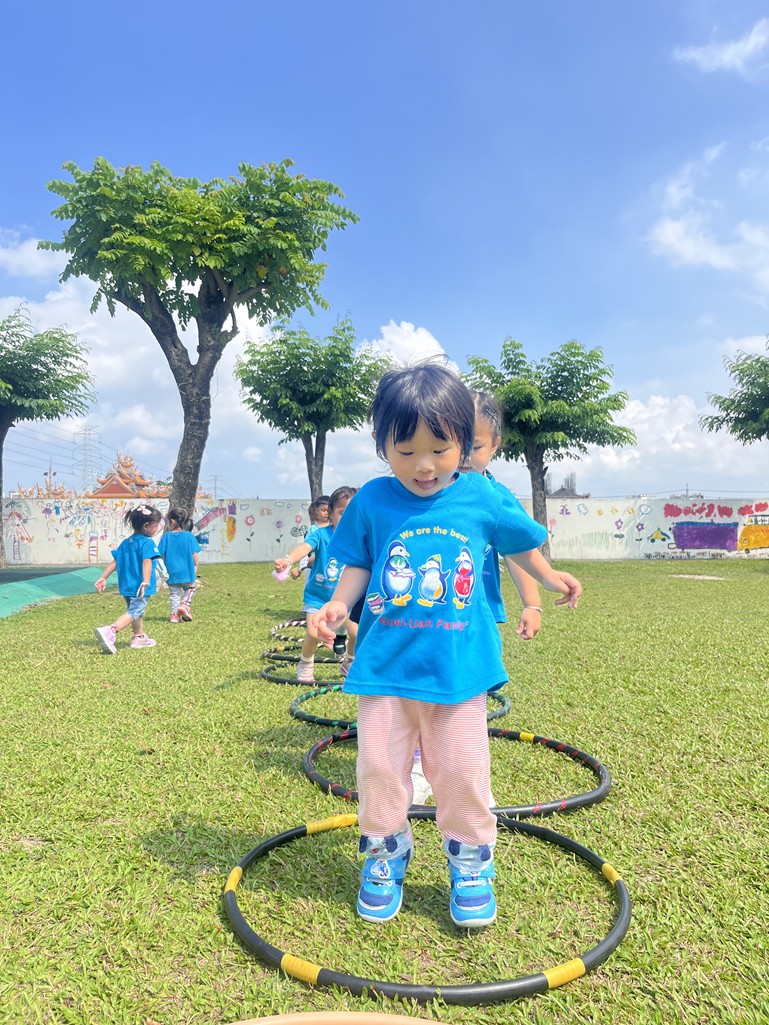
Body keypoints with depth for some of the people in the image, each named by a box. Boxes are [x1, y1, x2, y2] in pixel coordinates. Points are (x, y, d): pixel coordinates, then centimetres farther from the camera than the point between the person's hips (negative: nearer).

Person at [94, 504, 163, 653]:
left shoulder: (125, 542, 13)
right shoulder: (147, 543, -13)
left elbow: (115, 561, 13)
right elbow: (147, 562, -25)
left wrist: (103, 578, 15)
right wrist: (146, 582, -34)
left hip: (126, 585, 9)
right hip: (139, 587, -9)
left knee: (137, 611, 24)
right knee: (134, 613, -11)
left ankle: (139, 637, 36)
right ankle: (110, 632, -30)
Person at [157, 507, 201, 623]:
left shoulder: (166, 537, -5)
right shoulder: (189, 536, -6)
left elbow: (161, 555, -3)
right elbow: (195, 554, -5)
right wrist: (195, 566, 10)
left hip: (171, 572, 1)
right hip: (186, 571, -1)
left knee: (175, 593, 15)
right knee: (190, 588, 20)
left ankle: (174, 614, 15)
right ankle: (184, 605, -1)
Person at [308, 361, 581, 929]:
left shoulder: (483, 497, -2)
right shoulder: (372, 501, -3)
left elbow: (518, 541, 15)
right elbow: (358, 567, 4)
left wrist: (549, 577, 21)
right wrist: (338, 605, -12)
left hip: (460, 664, 0)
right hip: (385, 663, 1)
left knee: (463, 770, 9)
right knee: (380, 765, 9)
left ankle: (470, 861, 32)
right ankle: (384, 852, 33)